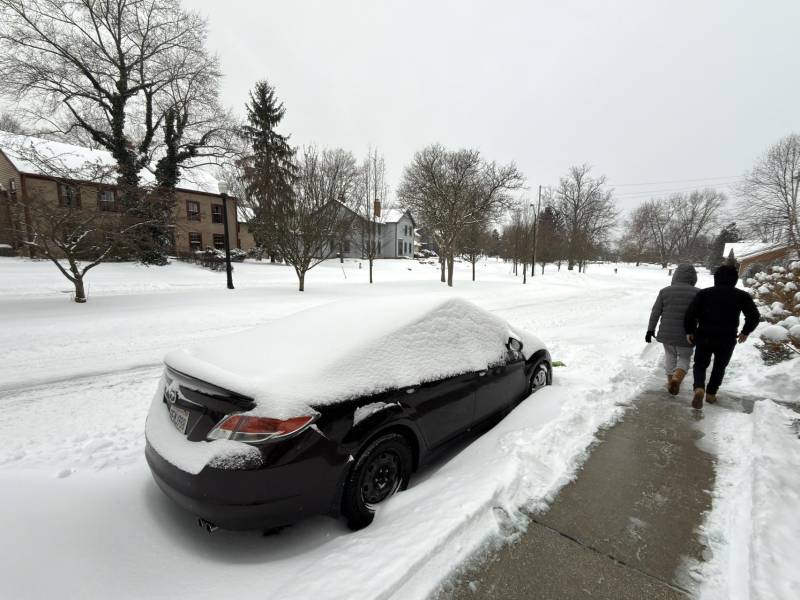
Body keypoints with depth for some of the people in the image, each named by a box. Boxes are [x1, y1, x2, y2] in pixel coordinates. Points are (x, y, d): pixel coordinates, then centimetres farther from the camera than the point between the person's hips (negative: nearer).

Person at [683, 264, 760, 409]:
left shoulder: (704, 293, -1)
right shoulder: (741, 295, 2)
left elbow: (691, 313, -9)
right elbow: (754, 316, -3)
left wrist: (689, 331, 2)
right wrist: (746, 332, 12)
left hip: (704, 337, -1)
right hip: (727, 340, 1)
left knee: (700, 365, 10)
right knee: (719, 367, 20)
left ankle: (699, 388, -15)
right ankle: (711, 393, 25)